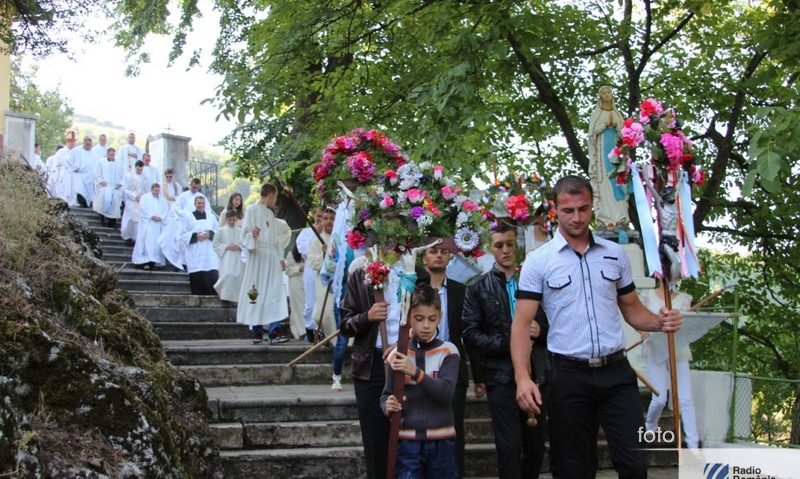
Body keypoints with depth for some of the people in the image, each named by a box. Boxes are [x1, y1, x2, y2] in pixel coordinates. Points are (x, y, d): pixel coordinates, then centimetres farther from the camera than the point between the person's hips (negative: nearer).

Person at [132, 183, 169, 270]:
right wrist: (152, 216, -15)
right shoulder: (145, 197, 4)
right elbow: (143, 209, -7)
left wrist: (161, 217, -9)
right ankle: (146, 262, -15)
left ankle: (154, 261, 5)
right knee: (147, 243, -11)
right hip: (147, 224, -5)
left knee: (157, 244, 1)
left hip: (159, 225, 5)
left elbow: (166, 210, 9)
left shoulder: (162, 200, 16)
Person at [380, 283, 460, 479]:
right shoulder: (396, 355, 1)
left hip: (441, 441, 0)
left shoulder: (448, 352, -3)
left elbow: (446, 393, -14)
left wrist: (416, 372, -26)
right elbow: (386, 395, 6)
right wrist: (388, 406, -18)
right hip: (407, 441, 0)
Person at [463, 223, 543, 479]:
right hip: (501, 375, -3)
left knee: (536, 447, 8)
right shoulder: (478, 289, 4)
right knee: (510, 446, -5)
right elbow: (470, 333, -5)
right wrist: (507, 345, -16)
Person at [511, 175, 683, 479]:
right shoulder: (538, 261, -3)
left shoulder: (615, 254, 8)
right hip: (570, 375, -2)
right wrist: (522, 377, -21)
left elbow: (631, 309, 16)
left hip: (616, 372, 2)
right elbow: (522, 324, -7)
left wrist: (660, 323, -7)